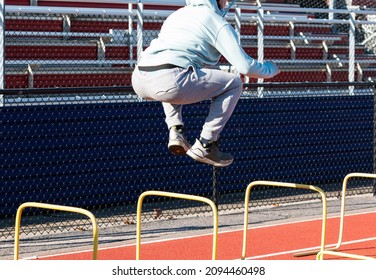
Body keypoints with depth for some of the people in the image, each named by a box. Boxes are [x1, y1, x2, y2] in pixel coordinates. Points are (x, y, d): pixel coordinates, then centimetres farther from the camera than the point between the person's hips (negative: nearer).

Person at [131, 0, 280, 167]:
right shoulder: (217, 21, 10)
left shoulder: (176, 15, 30)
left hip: (139, 81, 7)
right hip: (170, 82, -7)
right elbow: (245, 66, 3)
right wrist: (270, 69, 24)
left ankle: (175, 131, 18)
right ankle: (204, 145, 6)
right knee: (234, 84, 9)